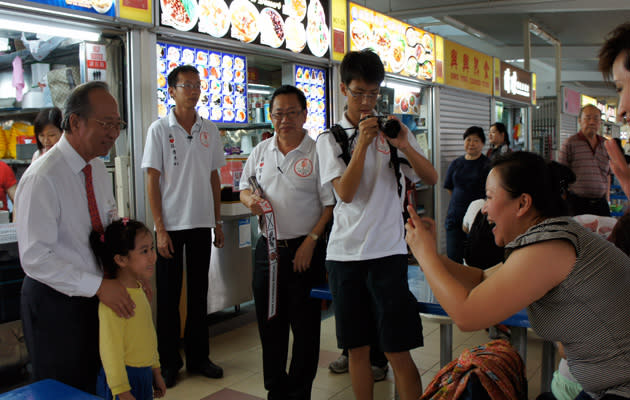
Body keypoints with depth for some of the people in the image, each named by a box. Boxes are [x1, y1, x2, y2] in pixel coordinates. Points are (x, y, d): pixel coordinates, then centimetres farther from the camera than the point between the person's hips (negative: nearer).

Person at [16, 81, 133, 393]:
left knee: (92, 384, 21)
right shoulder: (42, 178, -23)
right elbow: (35, 258, -26)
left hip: (95, 295, 7)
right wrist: (98, 285, -28)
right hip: (55, 303, -7)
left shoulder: (97, 168, 2)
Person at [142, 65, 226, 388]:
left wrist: (217, 221, 9)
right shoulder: (159, 129, -4)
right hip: (171, 225, -3)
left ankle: (198, 357, 25)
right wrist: (160, 229, -11)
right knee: (168, 295, 5)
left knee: (199, 291, 12)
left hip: (201, 224, 4)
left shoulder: (209, 129, 7)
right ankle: (168, 362, 19)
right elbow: (152, 181, -6)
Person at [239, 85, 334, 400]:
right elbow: (244, 187, 18)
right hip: (268, 246, 5)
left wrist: (311, 241, -15)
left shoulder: (317, 152, -7)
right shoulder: (261, 151, 10)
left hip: (305, 248, -5)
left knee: (305, 325, 5)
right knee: (269, 322, 13)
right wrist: (250, 200, -5)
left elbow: (330, 204, -9)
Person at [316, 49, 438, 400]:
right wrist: (362, 143, -15)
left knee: (398, 351, -2)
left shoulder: (394, 131, 7)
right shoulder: (330, 140, 6)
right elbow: (345, 192, -8)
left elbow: (432, 179, 0)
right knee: (357, 347, 11)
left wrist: (404, 145, -15)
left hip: (388, 250, -1)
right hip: (344, 252, 1)